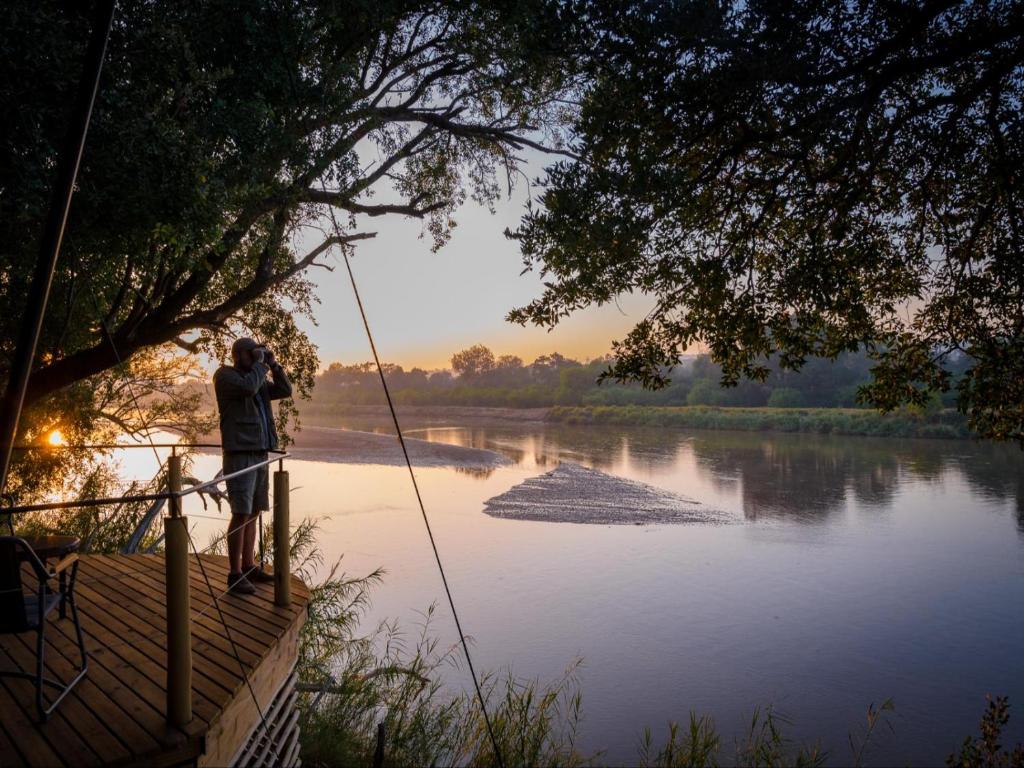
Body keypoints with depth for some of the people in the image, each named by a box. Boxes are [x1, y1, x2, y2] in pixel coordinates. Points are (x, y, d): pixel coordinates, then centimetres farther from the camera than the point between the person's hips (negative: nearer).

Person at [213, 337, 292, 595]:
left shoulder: (258, 379, 19)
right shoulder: (225, 375, -3)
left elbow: (285, 391, 14)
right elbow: (248, 387, -22)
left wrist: (273, 365, 7)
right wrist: (260, 364, -9)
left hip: (260, 453, 8)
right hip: (239, 454, -8)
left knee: (254, 512, 11)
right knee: (241, 514, -10)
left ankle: (249, 566, 19)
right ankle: (235, 574, -6)